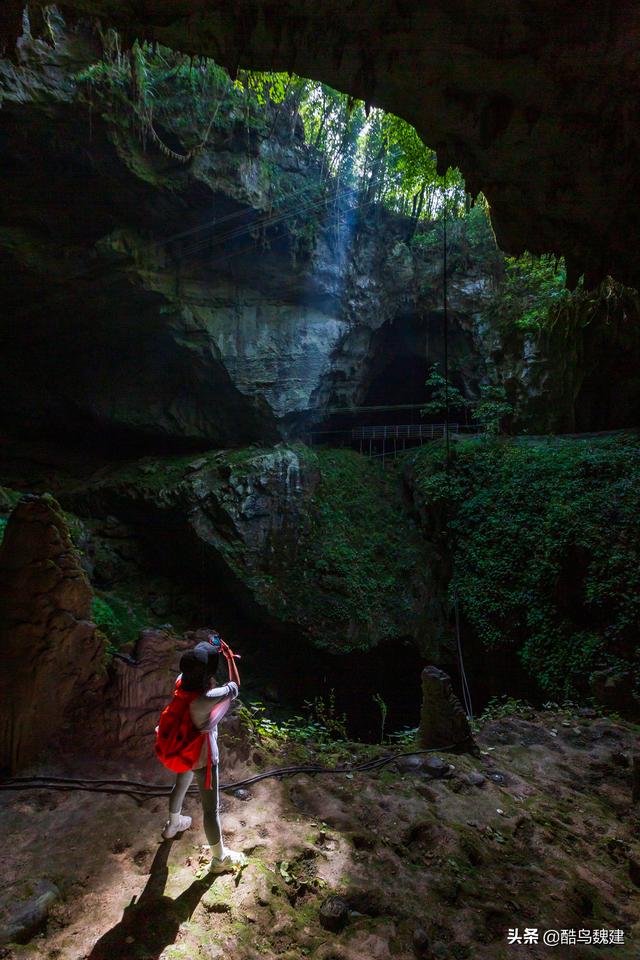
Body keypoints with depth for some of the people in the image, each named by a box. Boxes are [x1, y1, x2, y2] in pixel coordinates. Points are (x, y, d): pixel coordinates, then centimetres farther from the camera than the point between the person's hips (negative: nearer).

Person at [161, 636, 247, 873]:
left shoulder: (181, 681, -22)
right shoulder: (206, 700, -41)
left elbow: (191, 667, 3)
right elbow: (234, 687, -25)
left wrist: (211, 649, -5)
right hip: (203, 759, -7)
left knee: (180, 787, 35)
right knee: (211, 808, 15)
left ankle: (173, 825, 63)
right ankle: (219, 858, 36)